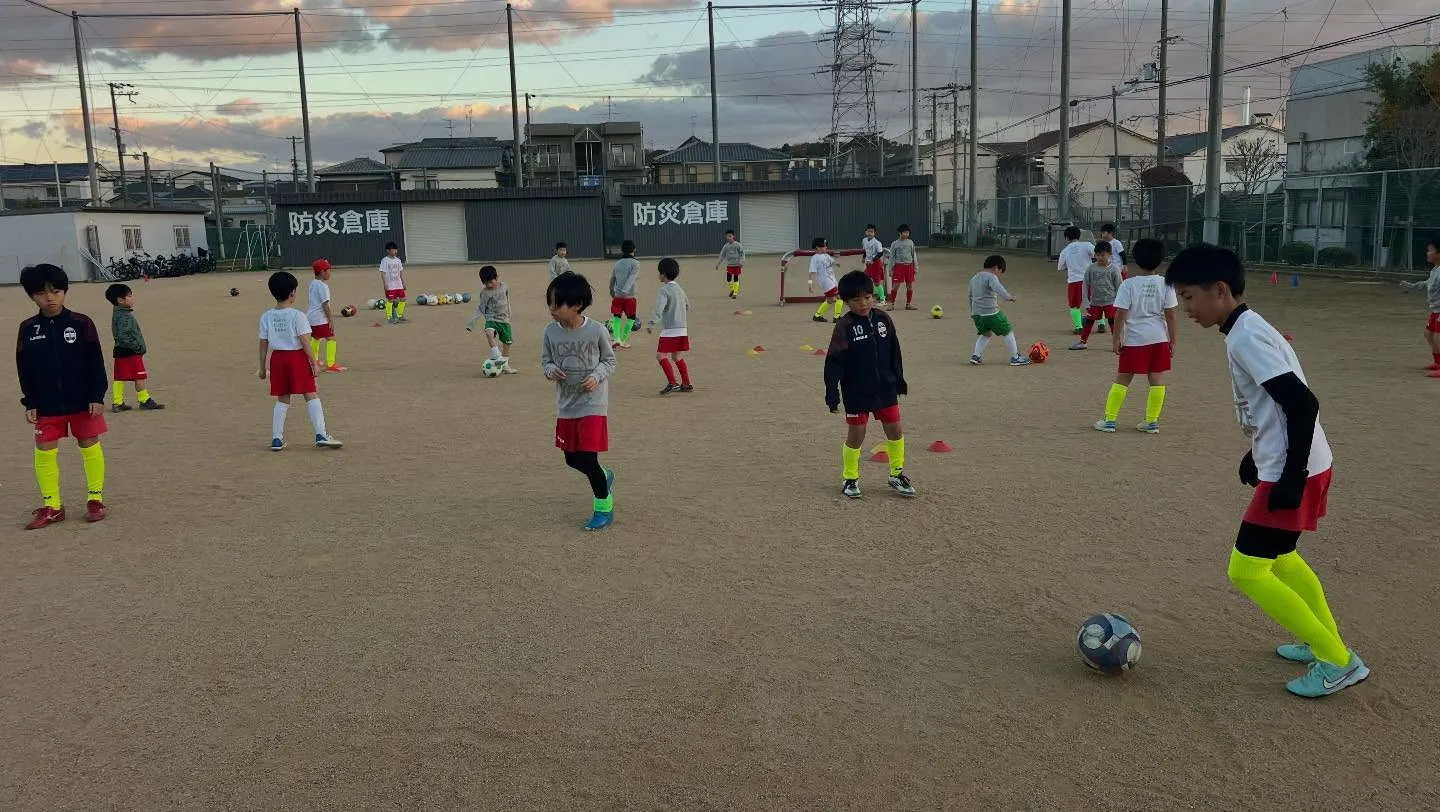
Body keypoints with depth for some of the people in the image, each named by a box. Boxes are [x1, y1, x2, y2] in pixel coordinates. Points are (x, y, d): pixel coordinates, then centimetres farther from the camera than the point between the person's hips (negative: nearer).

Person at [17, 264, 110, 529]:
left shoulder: (81, 323, -7)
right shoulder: (28, 329, 0)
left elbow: (96, 363, -5)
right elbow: (24, 370, 5)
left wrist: (97, 396, -9)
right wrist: (30, 403, 2)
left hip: (83, 401, -2)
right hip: (47, 405, 2)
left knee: (90, 447, 5)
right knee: (44, 452, 4)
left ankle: (95, 499, 18)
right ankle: (52, 506, 15)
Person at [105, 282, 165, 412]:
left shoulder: (117, 314, 13)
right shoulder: (125, 316, -17)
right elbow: (123, 336, -24)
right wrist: (138, 347, -19)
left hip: (120, 351, 9)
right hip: (131, 352, -9)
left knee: (120, 377, 9)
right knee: (140, 376, 0)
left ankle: (117, 403, 11)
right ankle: (145, 401, 6)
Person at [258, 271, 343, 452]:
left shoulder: (266, 317, 4)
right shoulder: (297, 315, -9)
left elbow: (263, 344, 6)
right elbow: (305, 341, -13)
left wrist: (263, 367, 13)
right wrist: (314, 362, -8)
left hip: (277, 358, 4)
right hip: (296, 357, -4)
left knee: (282, 399, 13)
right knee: (311, 395, 0)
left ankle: (276, 439, 12)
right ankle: (321, 435, -8)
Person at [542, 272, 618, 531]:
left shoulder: (596, 331, -14)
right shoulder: (550, 332, -5)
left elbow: (610, 360, 0)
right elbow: (546, 360, 8)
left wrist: (597, 376, -19)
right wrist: (551, 370, -14)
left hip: (593, 405, -5)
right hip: (566, 406, 5)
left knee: (588, 459, -9)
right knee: (572, 459, 13)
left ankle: (604, 508, 13)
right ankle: (604, 477, 45)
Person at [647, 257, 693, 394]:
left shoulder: (664, 290, -12)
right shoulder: (679, 288, 15)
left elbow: (658, 309, -24)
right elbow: (687, 306, 27)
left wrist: (651, 323, -29)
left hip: (669, 330, -9)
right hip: (682, 328, 9)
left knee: (661, 355, -7)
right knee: (677, 357, 17)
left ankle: (672, 383, -13)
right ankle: (686, 384, 20)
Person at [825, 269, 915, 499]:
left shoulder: (883, 318, -1)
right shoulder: (845, 326, -14)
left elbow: (894, 351, 11)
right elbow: (834, 361, -14)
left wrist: (899, 379, 15)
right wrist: (832, 392, -16)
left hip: (885, 387, 4)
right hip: (856, 392, -4)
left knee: (896, 431, 8)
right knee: (855, 435, 5)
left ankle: (897, 475, 26)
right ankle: (850, 479, 23)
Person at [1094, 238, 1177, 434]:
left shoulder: (1129, 284, -10)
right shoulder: (1165, 284, -3)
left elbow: (1120, 314, -12)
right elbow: (1170, 314, -2)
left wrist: (1116, 338, -3)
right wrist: (1172, 341, 6)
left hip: (1134, 339, -2)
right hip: (1159, 338, 2)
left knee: (1122, 379, 6)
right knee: (1157, 379, 9)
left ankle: (1109, 420, 7)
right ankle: (1152, 421, 12)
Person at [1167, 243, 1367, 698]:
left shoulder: (1244, 338, -20)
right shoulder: (1251, 330, 11)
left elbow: (1303, 402, -25)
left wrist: (1292, 478, -23)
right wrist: (1257, 454, 26)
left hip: (1293, 472, -11)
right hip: (1288, 464, 11)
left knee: (1247, 571, -5)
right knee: (1279, 557, 26)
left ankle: (1339, 662, 4)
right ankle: (1325, 642, 36)